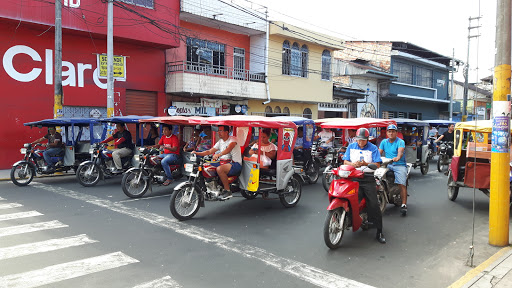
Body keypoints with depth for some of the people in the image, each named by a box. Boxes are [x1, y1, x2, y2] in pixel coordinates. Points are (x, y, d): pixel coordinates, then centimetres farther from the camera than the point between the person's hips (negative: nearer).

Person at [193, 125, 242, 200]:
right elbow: (209, 151, 12)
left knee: (219, 169, -34)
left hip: (236, 164, -8)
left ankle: (227, 191, -22)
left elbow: (228, 149, -29)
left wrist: (219, 154, -46)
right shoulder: (220, 142, 16)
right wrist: (197, 153, -1)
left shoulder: (232, 139, -8)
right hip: (225, 163, 8)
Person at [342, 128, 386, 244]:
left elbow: (377, 164, -2)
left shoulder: (373, 148, 7)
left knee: (374, 204, -6)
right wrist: (353, 164, -12)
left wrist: (365, 164, -20)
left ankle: (379, 231, 1)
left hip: (368, 178, -2)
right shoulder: (351, 147, 15)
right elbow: (345, 161, 10)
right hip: (353, 177, 2)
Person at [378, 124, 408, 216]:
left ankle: (404, 205, -18)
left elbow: (400, 151, -21)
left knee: (402, 184, -19)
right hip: (387, 165, 4)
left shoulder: (400, 142, -2)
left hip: (400, 165, -4)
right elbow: (379, 152, 10)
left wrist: (398, 157, -43)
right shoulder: (384, 142, 16)